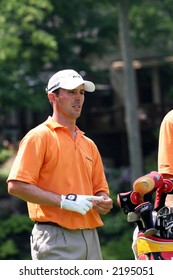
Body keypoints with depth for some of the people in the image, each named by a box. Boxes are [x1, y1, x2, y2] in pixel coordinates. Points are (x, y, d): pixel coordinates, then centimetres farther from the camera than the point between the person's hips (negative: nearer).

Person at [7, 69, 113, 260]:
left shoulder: (89, 144, 21)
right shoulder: (39, 137, -2)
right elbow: (16, 186, -12)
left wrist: (105, 203, 1)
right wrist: (64, 200, -17)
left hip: (90, 236, 8)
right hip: (56, 238, -8)